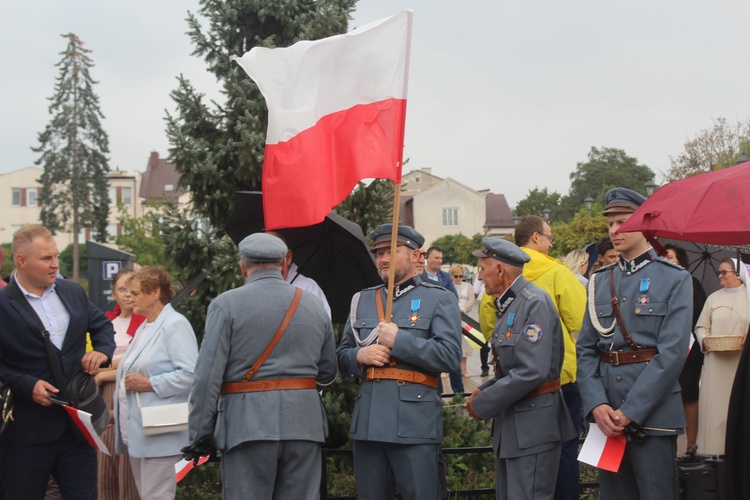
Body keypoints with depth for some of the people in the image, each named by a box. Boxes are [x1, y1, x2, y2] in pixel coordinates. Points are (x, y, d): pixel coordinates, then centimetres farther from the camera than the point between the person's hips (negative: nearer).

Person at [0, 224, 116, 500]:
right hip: (26, 431, -5)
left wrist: (103, 350, 1)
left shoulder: (73, 291, 8)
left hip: (78, 422, 5)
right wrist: (27, 386, -21)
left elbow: (101, 323, 21)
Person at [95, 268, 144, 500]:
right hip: (105, 398, 5)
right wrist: (123, 362, -8)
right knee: (104, 465, 5)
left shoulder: (147, 321, -4)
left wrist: (102, 375, -1)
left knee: (130, 468, -3)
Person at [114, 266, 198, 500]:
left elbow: (190, 374, -22)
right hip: (137, 431, 10)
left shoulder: (175, 325, -12)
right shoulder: (143, 327, 18)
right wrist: (118, 411, 19)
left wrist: (149, 384, -19)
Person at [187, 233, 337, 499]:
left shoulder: (226, 304, -3)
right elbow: (327, 373, 14)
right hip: (304, 424, 4)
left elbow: (208, 376, -8)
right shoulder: (314, 305, 10)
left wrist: (199, 434, -2)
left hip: (248, 423, -3)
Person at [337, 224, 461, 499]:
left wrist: (399, 340, -13)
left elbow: (450, 357, -9)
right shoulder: (362, 300, 17)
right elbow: (342, 358, 18)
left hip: (416, 423, -4)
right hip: (367, 422, 5)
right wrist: (359, 356, -5)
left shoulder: (440, 299, 3)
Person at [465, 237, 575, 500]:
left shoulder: (535, 303, -17)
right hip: (510, 427, 10)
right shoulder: (509, 305, 14)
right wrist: (485, 391, 4)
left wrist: (482, 404, -18)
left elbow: (532, 371, -25)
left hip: (532, 425, -10)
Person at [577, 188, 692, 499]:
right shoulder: (599, 282, 11)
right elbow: (585, 349, 6)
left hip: (652, 413, -4)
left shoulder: (675, 280, -3)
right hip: (606, 416, 4)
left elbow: (672, 352, -12)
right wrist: (596, 405, -9)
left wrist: (631, 410, -16)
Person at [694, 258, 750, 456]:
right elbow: (701, 327, 12)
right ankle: (715, 449, 3)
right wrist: (704, 339, -8)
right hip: (716, 363, 2)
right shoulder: (713, 298, 12)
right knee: (714, 405, -1)